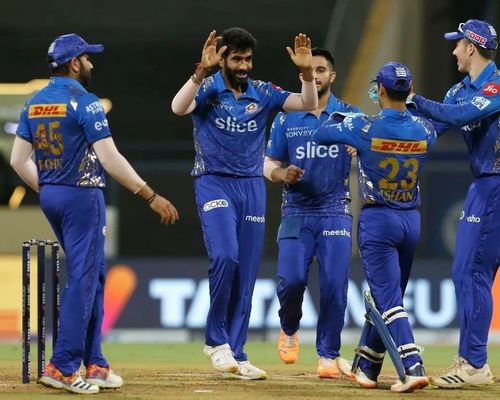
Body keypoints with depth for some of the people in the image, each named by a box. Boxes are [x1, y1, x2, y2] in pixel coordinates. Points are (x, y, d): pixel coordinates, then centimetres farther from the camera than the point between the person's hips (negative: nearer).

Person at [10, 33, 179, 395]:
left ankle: (94, 364, 14)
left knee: (93, 273, 15)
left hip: (50, 197, 8)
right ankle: (63, 367, -9)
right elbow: (109, 158, -20)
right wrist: (151, 196, -17)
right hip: (82, 196, -8)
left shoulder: (34, 103, 9)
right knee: (83, 278, -5)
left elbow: (18, 159, 9)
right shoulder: (84, 101, -14)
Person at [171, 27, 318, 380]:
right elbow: (179, 108, -25)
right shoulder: (207, 88, -4)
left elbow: (308, 105, 0)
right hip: (214, 184, -5)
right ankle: (216, 339, -10)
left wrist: (306, 71, -17)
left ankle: (235, 354, 9)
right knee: (225, 256, -25)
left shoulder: (262, 93, 8)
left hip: (252, 188, 5)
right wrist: (202, 70, -37)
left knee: (247, 274, 4)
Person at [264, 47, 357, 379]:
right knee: (291, 279, -12)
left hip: (336, 211, -1)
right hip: (297, 211, 1)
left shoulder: (350, 116, 5)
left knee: (334, 285, -8)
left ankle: (328, 355, 5)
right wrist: (282, 174, -11)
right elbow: (269, 165, 11)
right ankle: (289, 330, 19)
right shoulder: (286, 118, 7)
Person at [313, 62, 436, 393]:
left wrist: (336, 117, 22)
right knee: (388, 296, 16)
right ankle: (368, 367, 26)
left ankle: (413, 366, -25)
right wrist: (407, 104, 31)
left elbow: (321, 135, 2)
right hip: (412, 220, 5)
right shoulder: (425, 131, -2)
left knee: (389, 299, -9)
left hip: (378, 220, -5)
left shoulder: (363, 128, -14)